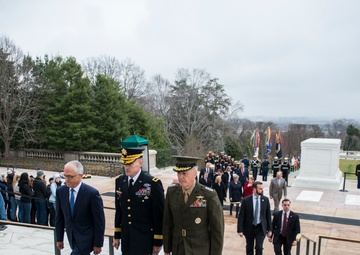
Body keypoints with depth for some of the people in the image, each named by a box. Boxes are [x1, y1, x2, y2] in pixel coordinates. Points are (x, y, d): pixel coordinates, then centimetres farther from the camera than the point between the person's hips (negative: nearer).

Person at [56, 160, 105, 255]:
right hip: (72, 238, 5)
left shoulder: (92, 193, -19)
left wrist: (98, 244, -10)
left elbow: (99, 221, -13)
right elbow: (59, 217, 6)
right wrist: (59, 238, 9)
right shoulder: (60, 191, -4)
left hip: (86, 238, -5)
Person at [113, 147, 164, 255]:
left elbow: (159, 216, -9)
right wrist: (117, 235, 14)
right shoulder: (119, 181, 4)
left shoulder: (153, 184, -13)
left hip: (144, 241, -5)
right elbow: (119, 211, 11)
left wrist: (158, 242, -7)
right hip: (126, 240, 5)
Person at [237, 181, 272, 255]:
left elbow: (268, 215, 2)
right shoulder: (246, 200, -12)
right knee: (249, 248, 14)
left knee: (259, 247, -6)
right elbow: (241, 216, -9)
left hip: (261, 228, 0)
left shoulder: (265, 200, -5)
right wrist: (240, 230, -11)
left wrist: (269, 229, 3)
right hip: (249, 228, 0)